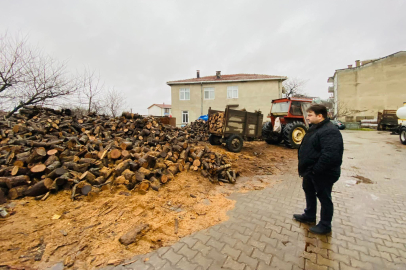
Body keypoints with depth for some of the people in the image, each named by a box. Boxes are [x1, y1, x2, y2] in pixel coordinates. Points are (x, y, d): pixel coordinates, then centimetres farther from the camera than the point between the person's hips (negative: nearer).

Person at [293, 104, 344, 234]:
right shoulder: (315, 128, 9)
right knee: (309, 193, 23)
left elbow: (330, 155, -33)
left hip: (323, 174, -10)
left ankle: (325, 225, 29)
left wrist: (316, 170, -26)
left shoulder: (329, 131, -24)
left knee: (324, 198, 9)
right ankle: (309, 216, 43)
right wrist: (307, 169, 14)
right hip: (310, 171, 10)